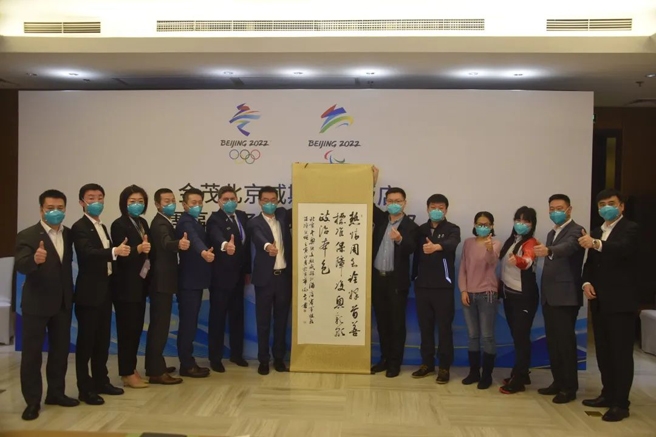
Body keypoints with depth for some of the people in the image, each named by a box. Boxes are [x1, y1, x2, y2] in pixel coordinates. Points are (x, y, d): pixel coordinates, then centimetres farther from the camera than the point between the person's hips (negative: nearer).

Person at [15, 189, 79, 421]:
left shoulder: (68, 234, 4)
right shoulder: (27, 235, -12)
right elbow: (20, 266, -26)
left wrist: (70, 294, 7)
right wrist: (35, 259, -48)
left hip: (63, 302, 5)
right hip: (36, 303, -5)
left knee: (60, 350, 14)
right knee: (32, 353, 4)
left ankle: (56, 393, 28)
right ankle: (32, 401, 14)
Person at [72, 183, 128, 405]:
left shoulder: (102, 227, 16)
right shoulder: (79, 227, -11)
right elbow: (87, 253, -28)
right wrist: (115, 251, -39)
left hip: (105, 290, 8)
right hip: (89, 291, -8)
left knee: (103, 339, 14)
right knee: (86, 341, -1)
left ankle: (101, 381, 24)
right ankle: (85, 388, 6)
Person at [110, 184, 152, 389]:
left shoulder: (143, 223, 12)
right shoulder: (119, 225, -10)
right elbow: (121, 255, -20)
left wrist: (146, 248, -5)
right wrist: (138, 249, -33)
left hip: (140, 283, 7)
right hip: (126, 285, -7)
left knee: (137, 328, 12)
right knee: (127, 329, 0)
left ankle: (131, 369, 22)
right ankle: (127, 373, 9)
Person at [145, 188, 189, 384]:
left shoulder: (164, 222, 14)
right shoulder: (160, 224, -18)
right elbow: (166, 243, -40)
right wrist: (179, 244, -59)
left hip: (162, 281, 11)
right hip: (161, 282, -11)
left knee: (158, 324, 15)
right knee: (160, 325, -9)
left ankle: (154, 365, 25)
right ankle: (156, 371, -6)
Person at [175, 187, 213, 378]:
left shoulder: (196, 223, 17)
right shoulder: (186, 222, -14)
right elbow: (193, 239, -35)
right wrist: (203, 252, -53)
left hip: (196, 279, 10)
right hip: (188, 280, -10)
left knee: (191, 322, 13)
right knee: (187, 322, -5)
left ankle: (188, 362, 20)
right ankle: (186, 365, 1)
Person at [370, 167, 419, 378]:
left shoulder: (411, 226, -5)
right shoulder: (380, 219, 9)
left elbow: (411, 248, -20)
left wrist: (400, 239, -40)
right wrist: (372, 183, -1)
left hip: (396, 280, -4)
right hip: (377, 278, 5)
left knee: (397, 322, 4)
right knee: (382, 321, 12)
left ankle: (395, 362, 13)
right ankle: (384, 358, 23)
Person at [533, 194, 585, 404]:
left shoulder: (575, 230, -8)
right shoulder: (551, 234, 18)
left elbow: (568, 248, -30)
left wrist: (548, 250, -49)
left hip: (566, 296, -8)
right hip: (549, 296, 8)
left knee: (565, 341, -5)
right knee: (552, 341, 11)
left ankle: (570, 387, 4)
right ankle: (558, 381, 21)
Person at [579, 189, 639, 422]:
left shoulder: (630, 228, -6)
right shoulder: (596, 232, 15)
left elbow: (623, 249, -27)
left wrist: (596, 244, -43)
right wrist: (587, 283, -3)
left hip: (621, 301, -7)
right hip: (599, 301, 7)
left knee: (621, 352, -2)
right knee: (603, 351, 13)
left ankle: (621, 403, 4)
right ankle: (608, 394, 25)